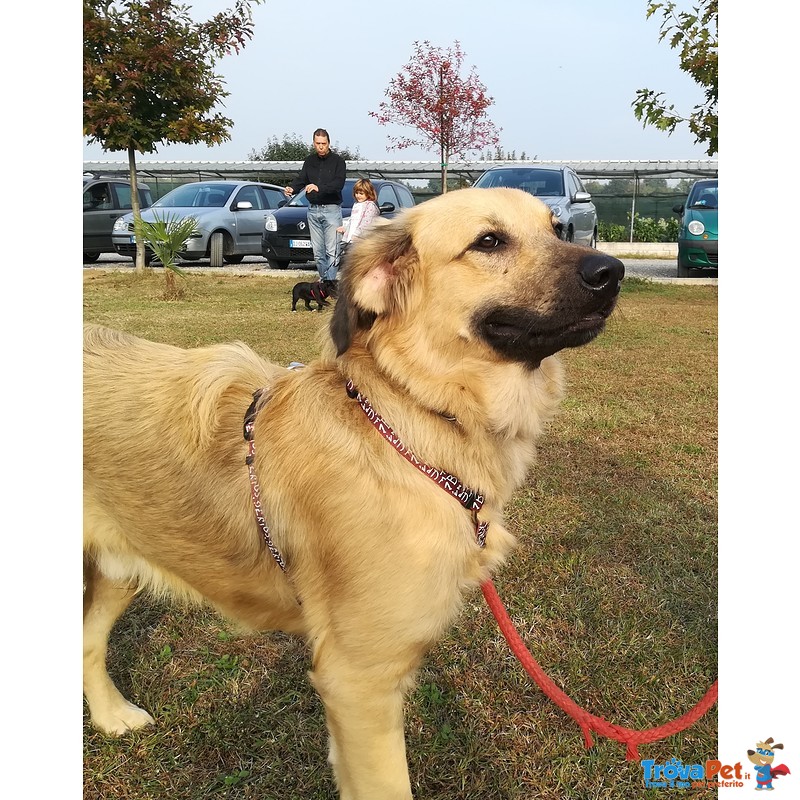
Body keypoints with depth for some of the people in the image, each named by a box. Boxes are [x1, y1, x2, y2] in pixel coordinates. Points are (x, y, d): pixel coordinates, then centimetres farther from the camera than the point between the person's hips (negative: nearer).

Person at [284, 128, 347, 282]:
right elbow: (301, 180, 9)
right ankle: (323, 279, 18)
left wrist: (319, 188, -31)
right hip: (313, 210, 5)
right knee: (317, 251, 7)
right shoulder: (309, 161, 14)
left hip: (332, 210, -5)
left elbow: (339, 183, -15)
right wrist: (292, 189, -14)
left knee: (332, 251, -10)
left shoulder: (338, 161, -1)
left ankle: (330, 282, -9)